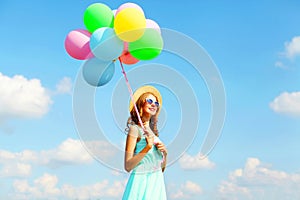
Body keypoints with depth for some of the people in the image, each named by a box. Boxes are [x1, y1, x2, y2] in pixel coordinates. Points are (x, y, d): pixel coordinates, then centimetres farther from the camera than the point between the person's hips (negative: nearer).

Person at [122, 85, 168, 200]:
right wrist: (148, 147, -23)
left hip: (157, 182, 7)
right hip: (142, 181, -7)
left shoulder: (153, 131, 14)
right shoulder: (135, 129, -6)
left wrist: (165, 153, -1)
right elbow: (128, 166, -16)